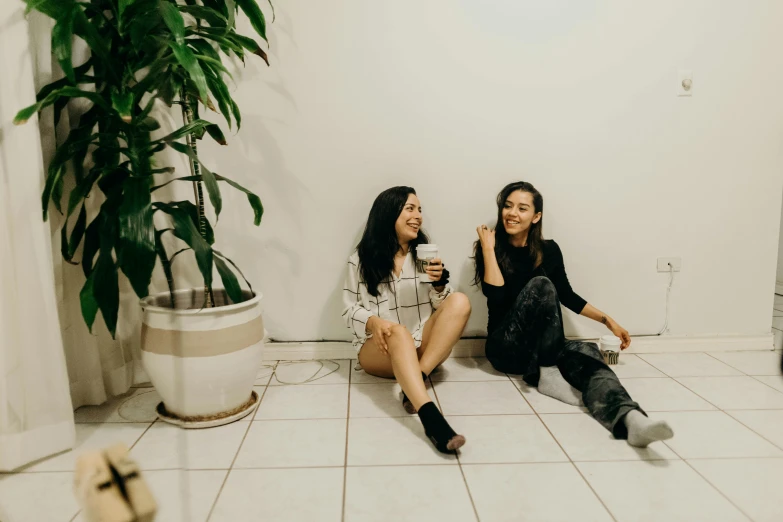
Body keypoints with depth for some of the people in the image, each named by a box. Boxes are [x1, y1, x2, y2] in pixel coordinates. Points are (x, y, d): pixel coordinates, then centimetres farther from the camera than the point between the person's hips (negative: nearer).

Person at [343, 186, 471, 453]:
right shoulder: (361, 259, 1)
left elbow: (443, 307, 7)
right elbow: (349, 310, -1)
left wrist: (439, 283, -15)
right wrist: (372, 321, -22)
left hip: (425, 347, 3)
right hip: (379, 349, -3)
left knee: (460, 302, -21)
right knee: (398, 332, -38)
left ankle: (416, 378, -31)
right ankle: (431, 418, -56)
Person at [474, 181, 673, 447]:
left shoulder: (548, 250, 5)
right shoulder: (490, 249, -3)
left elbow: (567, 295, 15)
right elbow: (496, 295, -19)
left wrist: (608, 320, 11)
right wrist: (488, 248, -17)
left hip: (545, 347, 3)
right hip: (506, 348, -3)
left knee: (586, 352, -30)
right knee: (541, 285, -26)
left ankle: (630, 420, -57)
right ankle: (548, 375, -26)